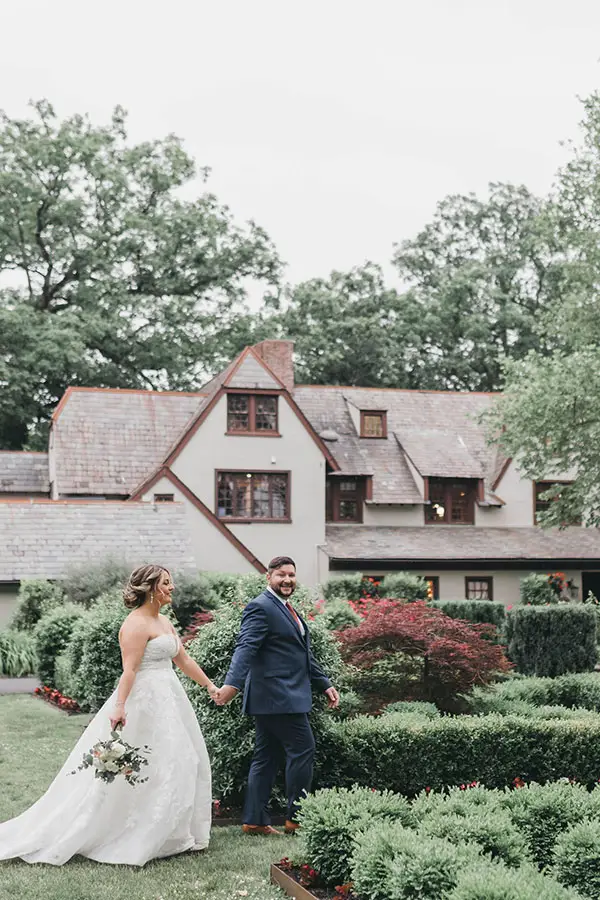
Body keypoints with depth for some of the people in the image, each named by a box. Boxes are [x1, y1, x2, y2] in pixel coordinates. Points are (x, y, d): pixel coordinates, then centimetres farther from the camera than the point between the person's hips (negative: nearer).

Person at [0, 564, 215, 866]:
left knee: (178, 766, 10)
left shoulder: (164, 622, 15)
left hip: (167, 701, 10)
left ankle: (167, 835, 20)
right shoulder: (136, 624, -14)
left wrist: (209, 685, 23)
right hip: (144, 703, -10)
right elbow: (129, 670, -23)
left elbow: (183, 660, 22)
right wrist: (119, 706, -32)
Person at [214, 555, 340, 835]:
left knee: (266, 757, 10)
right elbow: (246, 647, -23)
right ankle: (296, 817, 2)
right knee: (302, 750, -6)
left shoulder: (289, 610, 20)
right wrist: (233, 683, -36)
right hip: (277, 696, -10)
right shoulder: (260, 607, -11)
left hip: (288, 696, 10)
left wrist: (324, 684, 23)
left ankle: (254, 820, 15)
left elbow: (304, 655, 26)